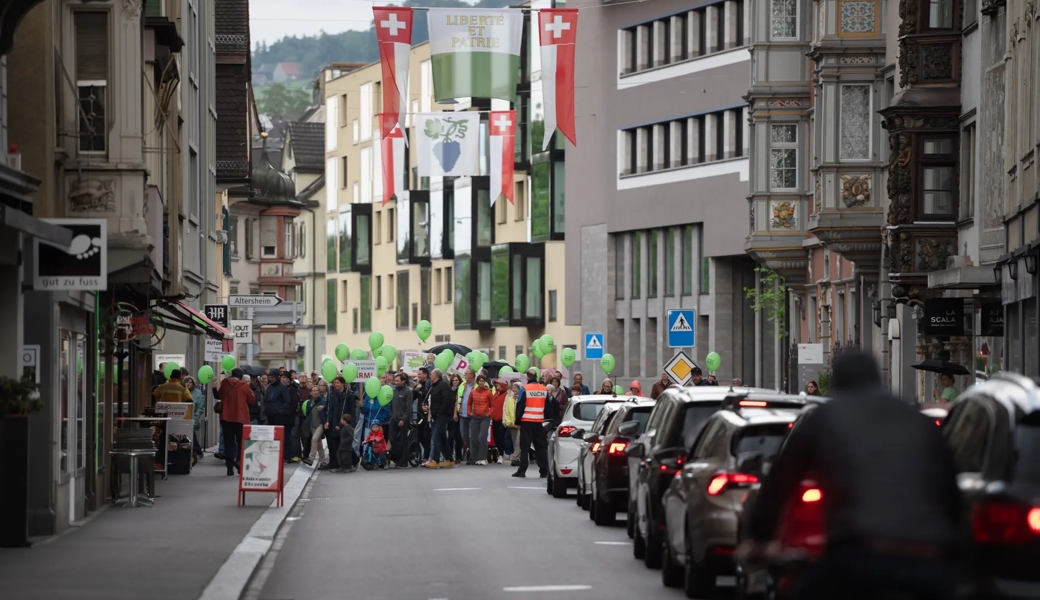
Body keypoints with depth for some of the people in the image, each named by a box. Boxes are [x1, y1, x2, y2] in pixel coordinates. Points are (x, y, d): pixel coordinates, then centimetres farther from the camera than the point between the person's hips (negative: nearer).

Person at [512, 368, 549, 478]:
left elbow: (520, 406, -8)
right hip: (540, 422, 4)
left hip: (527, 422, -4)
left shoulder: (525, 389, -8)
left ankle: (522, 470, -3)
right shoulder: (544, 390, 5)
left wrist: (518, 420, 0)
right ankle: (544, 471, 6)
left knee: (525, 446, 0)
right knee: (541, 446, 8)